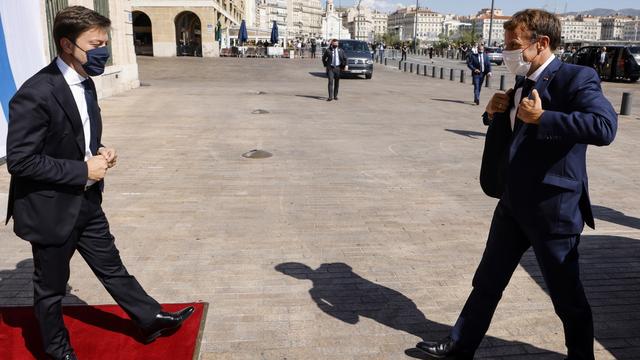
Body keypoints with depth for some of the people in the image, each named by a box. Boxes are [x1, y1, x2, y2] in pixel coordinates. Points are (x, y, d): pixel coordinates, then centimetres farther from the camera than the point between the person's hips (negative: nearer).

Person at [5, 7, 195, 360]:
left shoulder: (84, 83, 3)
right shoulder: (36, 94, -25)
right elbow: (19, 160, -24)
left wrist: (99, 152, -3)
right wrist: (82, 170, -22)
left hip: (86, 202, 7)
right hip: (51, 209, -7)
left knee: (111, 267, 20)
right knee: (51, 286, 15)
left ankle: (150, 319, 34)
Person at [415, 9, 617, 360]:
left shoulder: (576, 78, -13)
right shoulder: (523, 84, 12)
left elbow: (604, 126, -29)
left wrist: (541, 117, -26)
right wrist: (494, 113, 2)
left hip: (552, 207, -8)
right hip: (513, 204, 8)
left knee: (566, 294, 10)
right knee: (487, 281, 16)